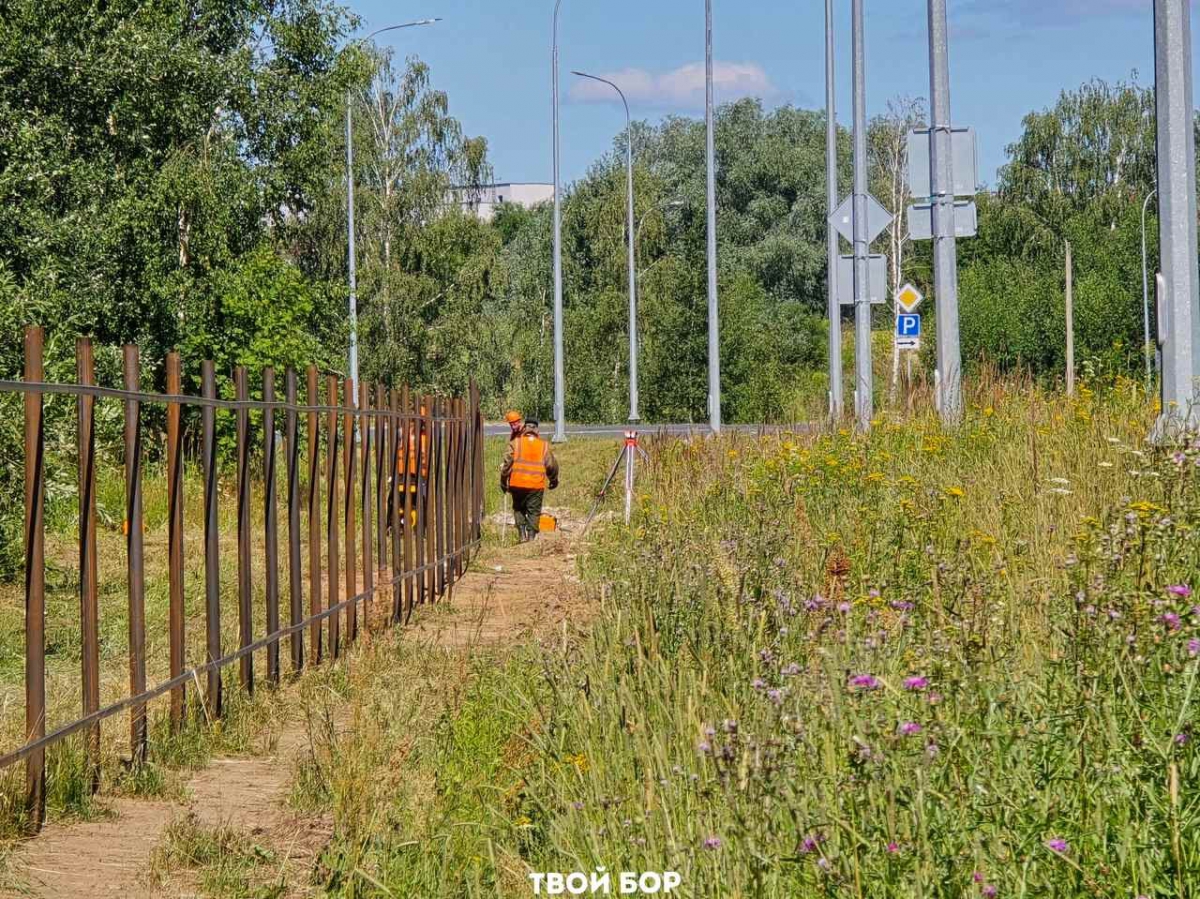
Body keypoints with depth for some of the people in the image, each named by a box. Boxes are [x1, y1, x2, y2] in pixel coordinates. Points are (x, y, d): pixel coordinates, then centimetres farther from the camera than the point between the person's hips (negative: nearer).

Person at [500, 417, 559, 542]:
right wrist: (553, 481, 25)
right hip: (536, 485, 0)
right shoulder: (544, 445, 5)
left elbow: (507, 463, -5)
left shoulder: (515, 443, 0)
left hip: (517, 484, 0)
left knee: (519, 509, 17)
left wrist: (504, 483, 4)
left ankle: (522, 533, 6)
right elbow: (552, 465, 8)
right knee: (534, 512, 8)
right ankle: (531, 535, 2)